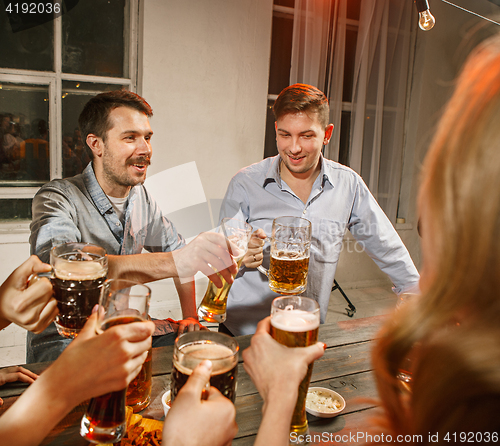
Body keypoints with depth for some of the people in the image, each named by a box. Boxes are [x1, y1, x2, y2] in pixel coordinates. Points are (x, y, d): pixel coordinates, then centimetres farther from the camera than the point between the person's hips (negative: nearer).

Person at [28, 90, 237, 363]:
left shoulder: (141, 197, 3)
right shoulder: (57, 198, -18)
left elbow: (175, 247, 16)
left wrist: (190, 317, 3)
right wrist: (175, 262, -50)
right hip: (62, 343, -6)